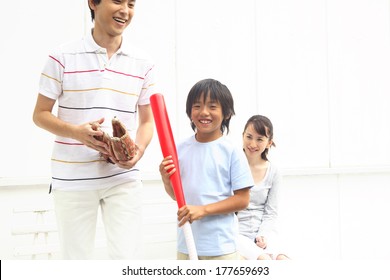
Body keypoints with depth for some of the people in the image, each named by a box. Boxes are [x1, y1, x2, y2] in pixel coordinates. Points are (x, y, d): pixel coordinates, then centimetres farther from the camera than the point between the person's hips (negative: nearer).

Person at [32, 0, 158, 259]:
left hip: (123, 178, 1)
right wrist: (76, 132, -19)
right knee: (77, 260, 8)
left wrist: (139, 150, -12)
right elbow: (40, 114, 0)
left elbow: (147, 120, 10)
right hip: (72, 178, -1)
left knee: (127, 258, -2)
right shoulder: (63, 57, -3)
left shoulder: (143, 63, 4)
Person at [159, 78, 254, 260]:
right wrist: (166, 179, -11)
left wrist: (203, 210, -19)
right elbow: (176, 194, 11)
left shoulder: (231, 151, -11)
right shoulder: (181, 148, 2)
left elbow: (242, 199, -11)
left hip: (220, 245, -5)